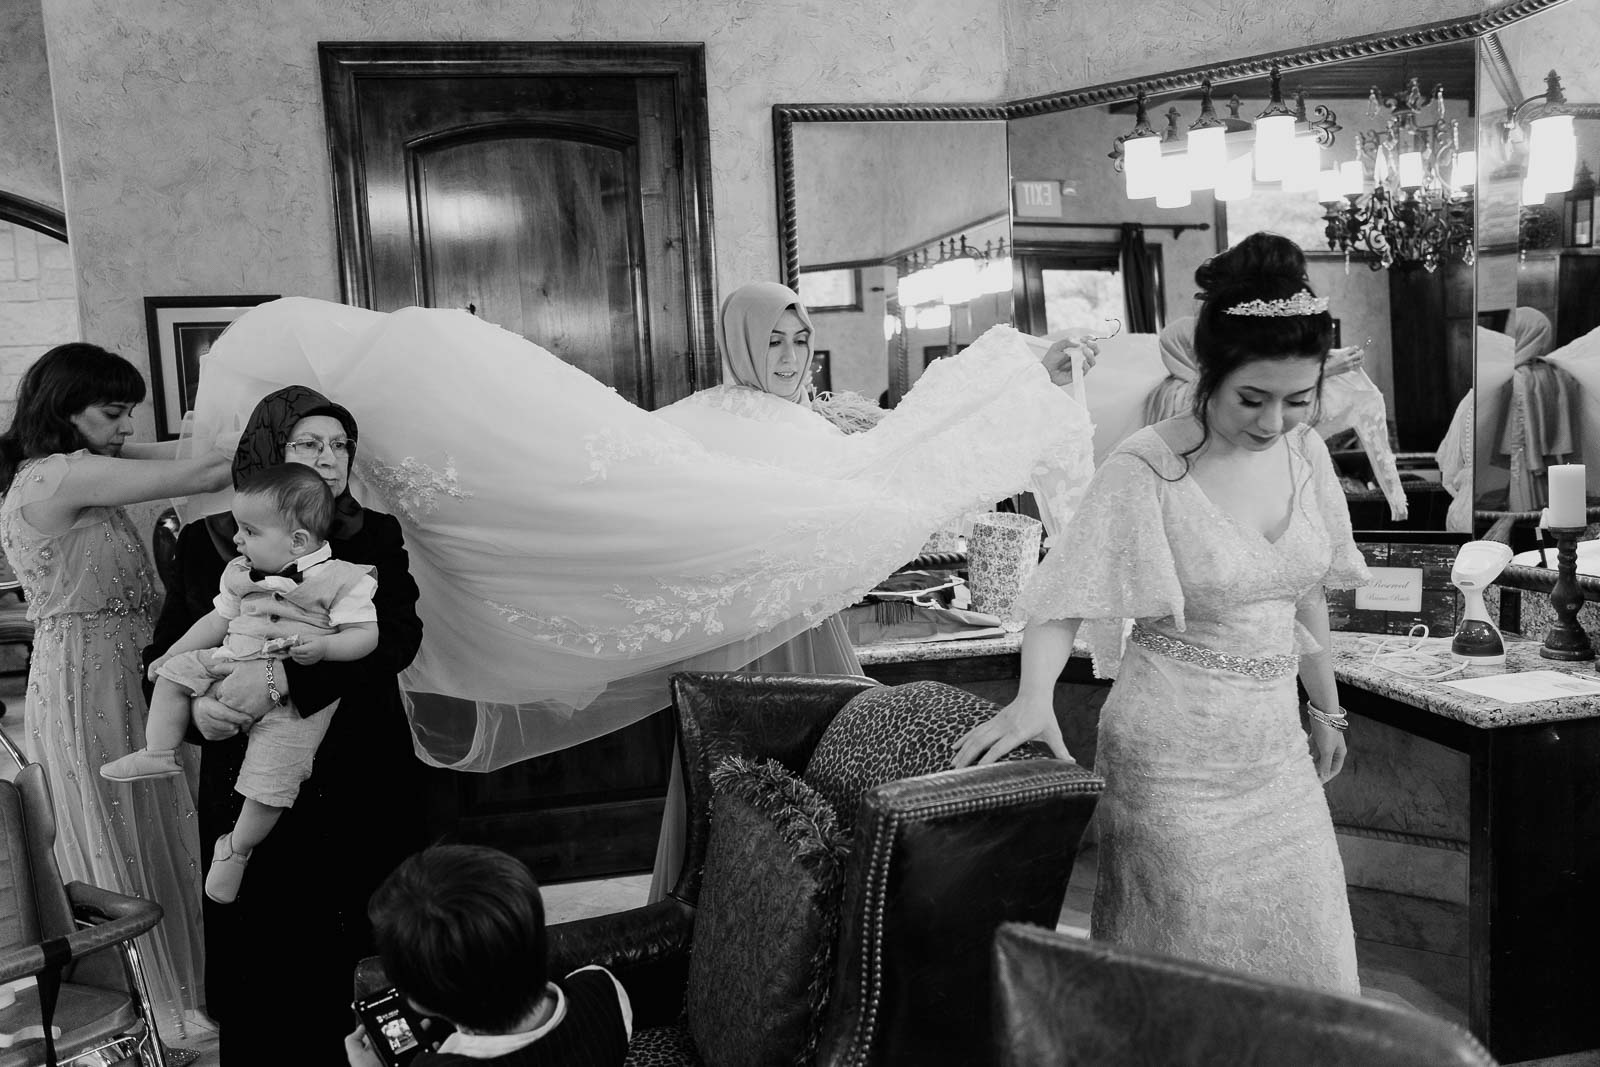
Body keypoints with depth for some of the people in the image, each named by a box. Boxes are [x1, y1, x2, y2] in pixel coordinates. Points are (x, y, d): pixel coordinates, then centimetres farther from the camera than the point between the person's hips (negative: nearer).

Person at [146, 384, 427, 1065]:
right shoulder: (206, 544, 4)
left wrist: (290, 673, -24)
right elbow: (164, 656, 6)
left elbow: (398, 634, -12)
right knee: (255, 960, 5)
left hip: (357, 785, 0)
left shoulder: (374, 537, 3)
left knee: (333, 958, 2)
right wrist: (194, 705, -16)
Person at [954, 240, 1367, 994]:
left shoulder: (1304, 451, 0)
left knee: (1304, 946, 18)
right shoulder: (1145, 471, -18)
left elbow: (1306, 592, 11)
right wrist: (1032, 698, -37)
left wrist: (1326, 707, 18)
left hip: (1275, 743, 6)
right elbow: (1069, 596, -21)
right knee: (1193, 948, 7)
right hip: (1176, 753, -6)